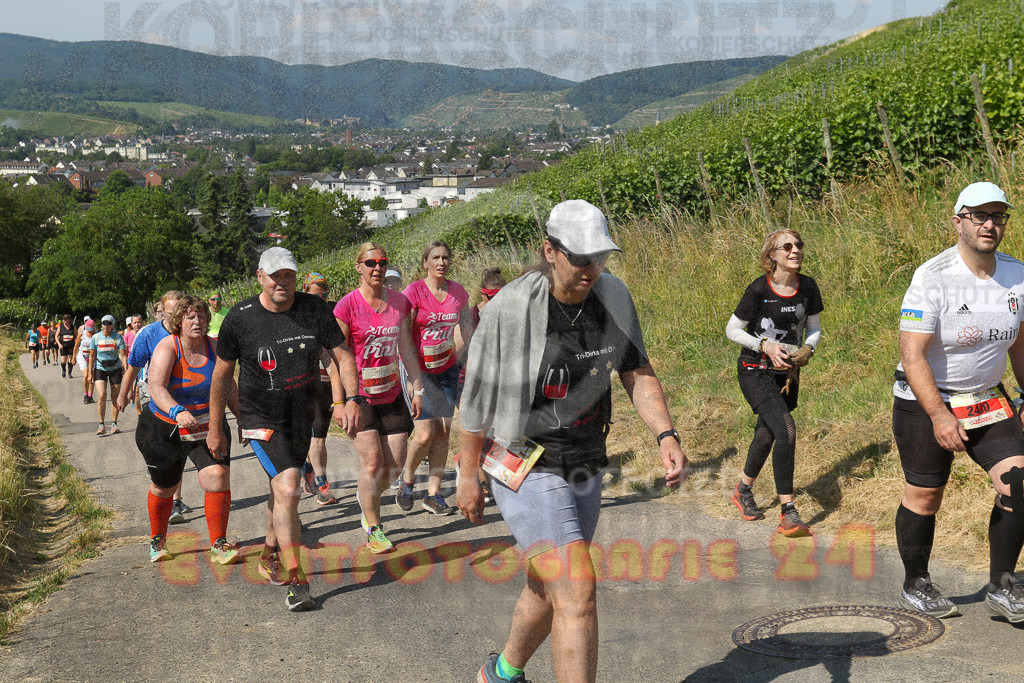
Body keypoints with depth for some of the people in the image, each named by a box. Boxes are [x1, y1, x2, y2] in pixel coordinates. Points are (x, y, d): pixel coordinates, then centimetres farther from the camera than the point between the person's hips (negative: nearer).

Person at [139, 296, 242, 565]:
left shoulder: (214, 348, -5)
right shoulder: (167, 347, -16)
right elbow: (156, 386, -32)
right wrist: (177, 411, -48)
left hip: (208, 427, 2)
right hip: (165, 429, -2)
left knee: (218, 477, -17)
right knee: (164, 487, 12)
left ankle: (218, 544, -6)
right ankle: (157, 541, 38)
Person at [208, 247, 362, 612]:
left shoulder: (314, 309, -5)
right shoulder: (240, 318, -11)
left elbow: (342, 355, 1)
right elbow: (222, 374, -1)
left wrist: (352, 398, -13)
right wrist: (215, 428, 3)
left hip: (302, 416, 4)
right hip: (261, 418, -4)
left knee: (282, 488, 19)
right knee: (287, 489, -19)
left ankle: (270, 555, 43)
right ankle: (295, 582, -13)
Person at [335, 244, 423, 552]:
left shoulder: (400, 302, 5)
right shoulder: (347, 305, -10)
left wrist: (417, 388, 11)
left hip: (391, 394, 5)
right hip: (358, 394, -4)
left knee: (395, 464, 4)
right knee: (372, 461, -10)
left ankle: (368, 497, 35)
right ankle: (373, 529, 8)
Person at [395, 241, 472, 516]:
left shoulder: (458, 292, 2)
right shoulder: (413, 292, -12)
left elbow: (467, 330, 14)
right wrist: (412, 378, -18)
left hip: (447, 369, 5)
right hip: (419, 369, -4)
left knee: (443, 432, 2)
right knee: (425, 434, -10)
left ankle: (434, 494, 11)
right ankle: (407, 480, 17)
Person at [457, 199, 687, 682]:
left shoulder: (613, 297, -3)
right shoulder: (509, 310, -19)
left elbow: (637, 373, 3)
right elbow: (478, 394, -9)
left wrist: (665, 435, -15)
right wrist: (468, 477, -1)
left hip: (584, 470, 7)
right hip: (527, 474, -6)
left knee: (549, 590, 22)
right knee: (578, 596, -17)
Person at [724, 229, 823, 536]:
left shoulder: (808, 287, -4)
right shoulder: (759, 289, -18)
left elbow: (814, 327, 10)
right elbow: (732, 330, -8)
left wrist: (806, 350, -10)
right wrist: (765, 346, -21)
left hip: (787, 372, 6)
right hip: (755, 372, -6)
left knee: (766, 435, 18)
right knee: (786, 431, -22)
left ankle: (743, 490, 45)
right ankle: (788, 513, -16)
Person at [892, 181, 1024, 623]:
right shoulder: (932, 279, -19)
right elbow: (912, 355, -23)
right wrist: (939, 416, -29)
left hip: (988, 401, 5)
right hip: (925, 403, -5)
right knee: (924, 495, 3)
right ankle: (914, 587, 24)